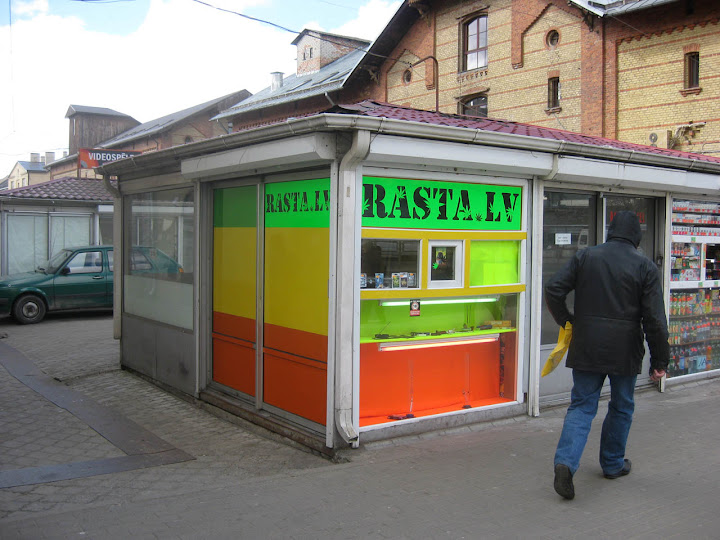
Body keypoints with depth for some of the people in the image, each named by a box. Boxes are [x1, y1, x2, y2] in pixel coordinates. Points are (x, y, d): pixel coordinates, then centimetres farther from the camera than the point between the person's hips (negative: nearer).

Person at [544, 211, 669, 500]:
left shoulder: (585, 256, 2)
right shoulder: (645, 266, -3)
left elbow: (554, 289, -6)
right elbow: (655, 319, -7)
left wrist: (566, 321, 10)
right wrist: (659, 360, 0)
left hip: (586, 347, 1)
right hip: (624, 350, -1)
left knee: (582, 405, 6)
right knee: (621, 407, 17)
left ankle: (566, 461, -12)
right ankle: (613, 463, 30)